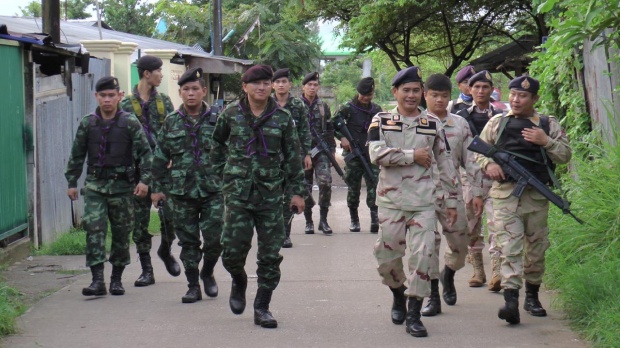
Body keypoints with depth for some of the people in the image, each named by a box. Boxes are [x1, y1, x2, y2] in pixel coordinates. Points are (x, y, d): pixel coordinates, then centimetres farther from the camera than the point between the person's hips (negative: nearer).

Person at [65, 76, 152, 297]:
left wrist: (144, 180, -10)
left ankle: (117, 279, 19)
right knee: (94, 230, -11)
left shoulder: (130, 123, -3)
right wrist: (72, 182, 11)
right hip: (95, 184, 1)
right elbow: (77, 155, 12)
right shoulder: (87, 124, 4)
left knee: (121, 233, 6)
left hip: (122, 185, -1)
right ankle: (97, 280, -13)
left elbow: (145, 152, -2)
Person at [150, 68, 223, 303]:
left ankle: (207, 273, 22)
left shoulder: (216, 120, 1)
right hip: (182, 191, 1)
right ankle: (193, 286, 15)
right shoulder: (171, 122, 6)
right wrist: (157, 187, 8)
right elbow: (160, 157, 10)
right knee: (188, 241, 5)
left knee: (214, 238, -5)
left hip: (212, 189, -1)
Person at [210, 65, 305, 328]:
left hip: (271, 193, 1)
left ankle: (262, 308, 10)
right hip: (238, 191, 0)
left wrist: (296, 192, 3)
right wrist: (223, 173, 10)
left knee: (270, 254, 0)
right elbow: (217, 144, 17)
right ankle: (239, 282, 27)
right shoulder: (231, 114, 3)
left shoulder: (282, 118, 3)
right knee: (233, 248, -6)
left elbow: (292, 156, 6)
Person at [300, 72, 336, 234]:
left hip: (321, 151, 1)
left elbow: (330, 130, 16)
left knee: (325, 182, -16)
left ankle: (323, 220, -6)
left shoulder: (323, 107, 11)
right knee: (305, 186, 2)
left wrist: (331, 151, 11)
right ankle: (308, 222, 15)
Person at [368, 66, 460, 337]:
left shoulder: (433, 124, 7)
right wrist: (414, 155, -12)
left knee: (421, 257, -8)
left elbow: (445, 164, 11)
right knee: (386, 257, 6)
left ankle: (414, 315, 0)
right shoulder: (381, 121, 3)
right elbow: (376, 154, -14)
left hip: (424, 203, 0)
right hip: (391, 202, 0)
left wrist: (451, 200, 9)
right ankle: (398, 296, 35)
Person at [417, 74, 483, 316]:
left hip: (452, 192, 3)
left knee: (460, 242, 8)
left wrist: (477, 192, 5)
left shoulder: (460, 124, 8)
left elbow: (470, 160, 9)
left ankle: (448, 276, 38)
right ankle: (433, 296, 2)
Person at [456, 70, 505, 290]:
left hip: (494, 178, -2)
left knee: (495, 222, -14)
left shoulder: (500, 117, 8)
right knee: (471, 225, 5)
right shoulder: (461, 117, 9)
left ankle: (497, 271, -18)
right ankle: (477, 270, 17)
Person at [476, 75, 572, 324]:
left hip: (537, 195, 1)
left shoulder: (548, 125, 9)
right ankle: (511, 300, -21)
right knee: (509, 247, -12)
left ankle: (532, 296, 25)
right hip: (505, 194, -1)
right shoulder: (497, 123, 11)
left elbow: (565, 155, 6)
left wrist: (546, 142, -11)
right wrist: (488, 164, -6)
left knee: (536, 248, 9)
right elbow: (478, 152, 16)